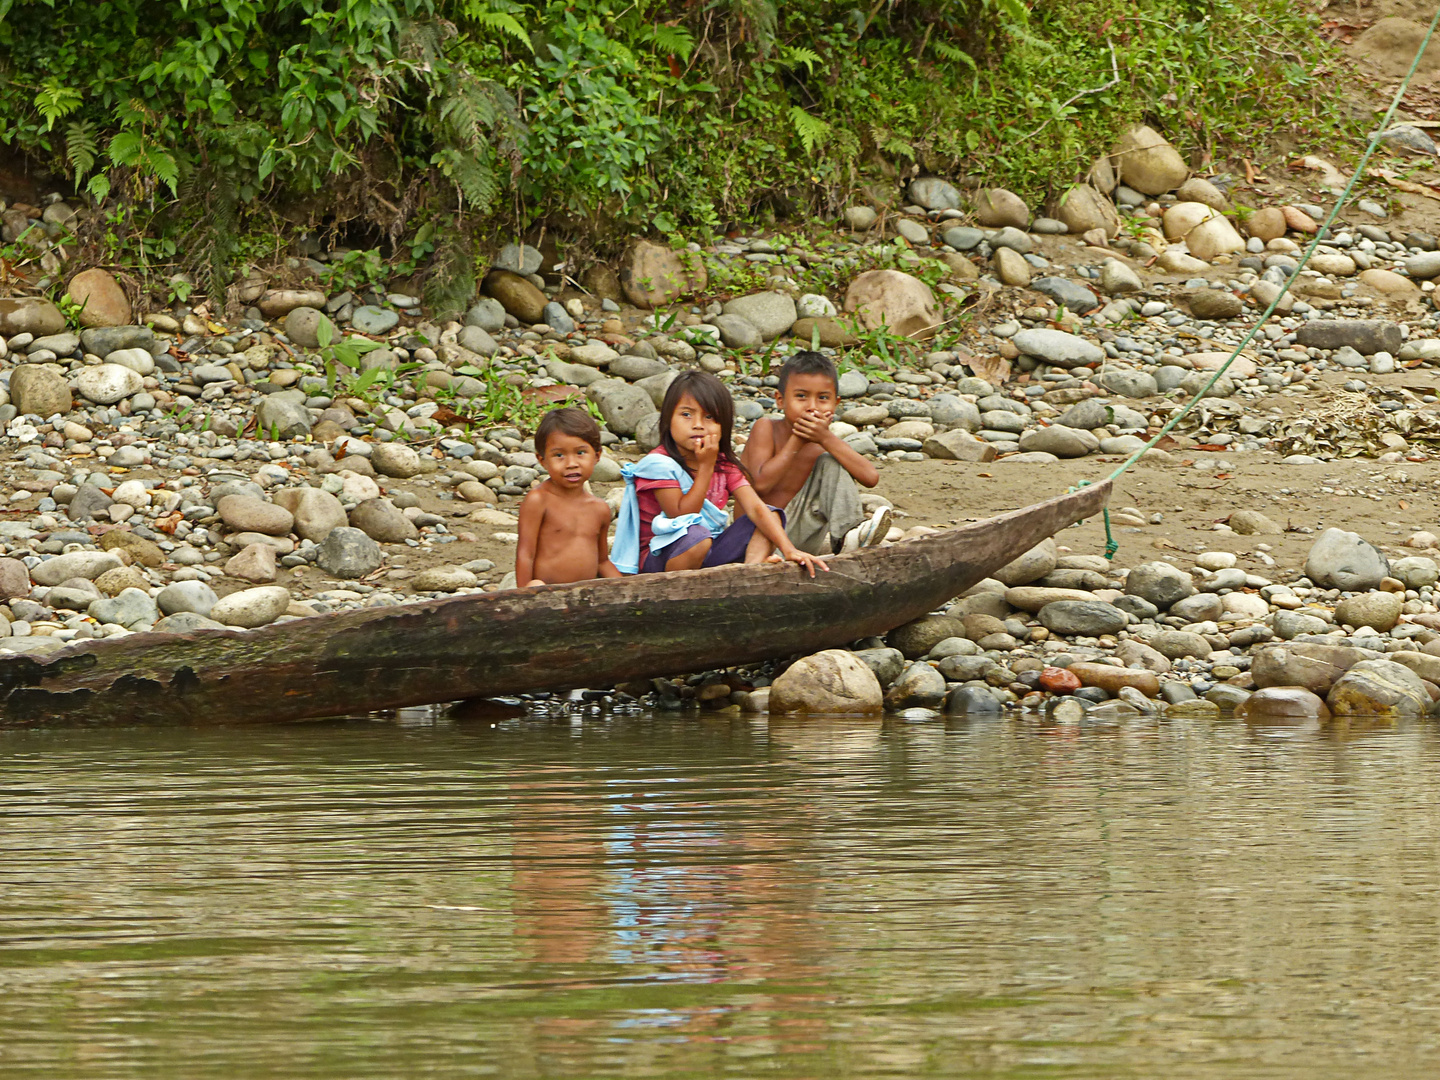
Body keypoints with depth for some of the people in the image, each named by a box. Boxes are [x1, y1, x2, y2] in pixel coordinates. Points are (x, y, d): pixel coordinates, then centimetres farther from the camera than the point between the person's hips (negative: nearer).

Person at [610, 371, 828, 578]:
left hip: (708, 556, 7)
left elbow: (755, 508, -8)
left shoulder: (724, 465, 3)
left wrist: (788, 549, -23)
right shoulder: (658, 464, -16)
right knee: (696, 535, -39)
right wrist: (705, 467, -21)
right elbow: (682, 515, -21)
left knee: (771, 515, -5)